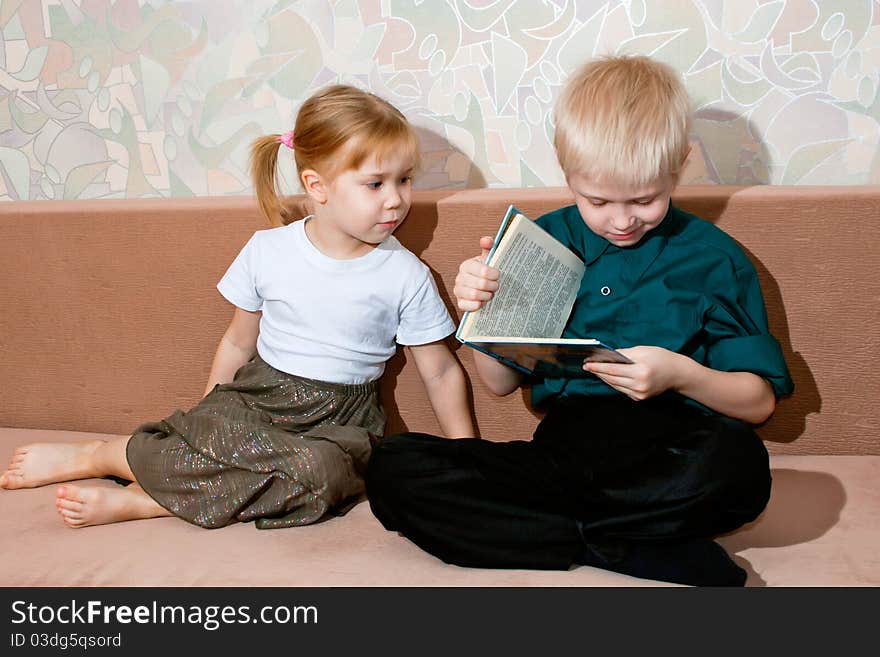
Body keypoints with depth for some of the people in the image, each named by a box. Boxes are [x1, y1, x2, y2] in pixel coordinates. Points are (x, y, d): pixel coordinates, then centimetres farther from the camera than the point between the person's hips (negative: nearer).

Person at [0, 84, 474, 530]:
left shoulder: (407, 275, -7)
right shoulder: (267, 250, -2)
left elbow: (441, 372, 0)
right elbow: (239, 342, 9)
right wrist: (206, 417, 11)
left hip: (340, 419, 0)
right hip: (255, 394, 1)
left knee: (324, 471, -35)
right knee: (217, 431, -35)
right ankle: (96, 456, -9)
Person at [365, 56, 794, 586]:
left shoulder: (713, 258, 6)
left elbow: (760, 401, 6)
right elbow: (502, 383, 14)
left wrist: (681, 374, -14)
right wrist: (480, 311, -5)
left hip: (667, 460, -2)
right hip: (560, 450, 3)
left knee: (738, 462, -37)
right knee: (392, 468, -20)